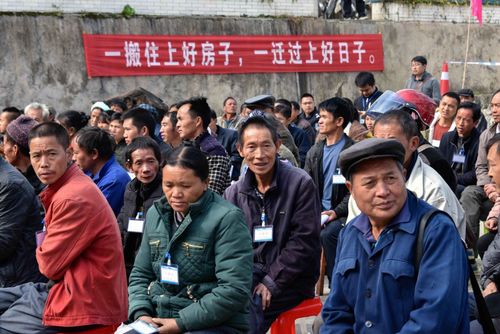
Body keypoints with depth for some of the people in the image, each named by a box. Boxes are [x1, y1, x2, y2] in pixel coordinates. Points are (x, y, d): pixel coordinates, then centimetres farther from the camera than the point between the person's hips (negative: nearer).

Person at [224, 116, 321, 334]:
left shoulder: (300, 184, -6)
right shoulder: (233, 194, 9)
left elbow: (304, 241, -10)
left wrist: (272, 282, -16)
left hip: (289, 280, -4)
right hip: (250, 273, 4)